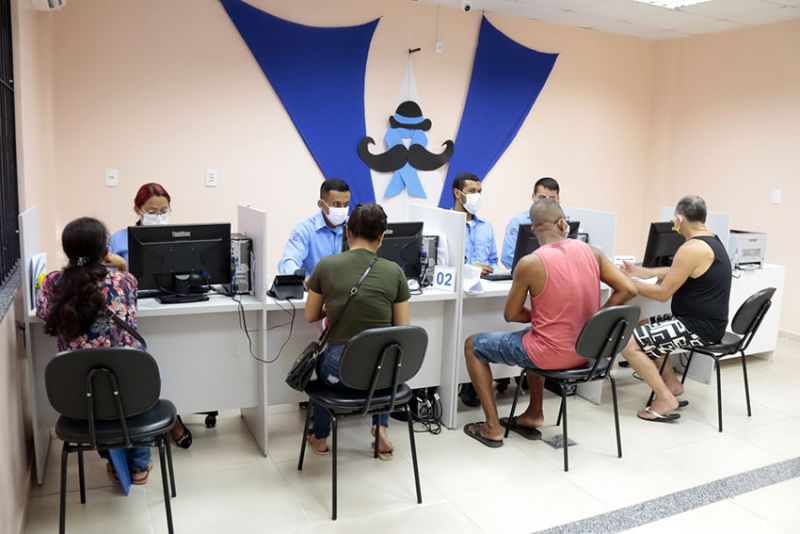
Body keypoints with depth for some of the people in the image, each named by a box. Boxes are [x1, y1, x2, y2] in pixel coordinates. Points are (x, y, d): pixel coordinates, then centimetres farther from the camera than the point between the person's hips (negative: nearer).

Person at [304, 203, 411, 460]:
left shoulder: (326, 265, -6)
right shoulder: (394, 271, -4)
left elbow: (311, 316, 8)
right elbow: (402, 328, 2)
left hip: (341, 370, -1)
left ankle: (320, 438, 48)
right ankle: (381, 429, 28)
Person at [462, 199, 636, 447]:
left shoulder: (529, 263, -18)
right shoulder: (591, 252, -4)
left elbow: (511, 315, -8)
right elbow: (628, 290, -3)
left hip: (551, 354, -6)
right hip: (585, 351, 6)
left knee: (473, 345, 14)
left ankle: (492, 427, 14)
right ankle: (534, 414, 37)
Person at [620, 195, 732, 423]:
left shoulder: (692, 248, -22)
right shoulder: (710, 240, 10)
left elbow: (662, 293, -18)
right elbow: (676, 272, 21)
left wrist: (630, 282, -5)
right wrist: (641, 272, 18)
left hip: (698, 327, -11)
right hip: (702, 321, 11)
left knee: (628, 343, -14)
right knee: (642, 327, 23)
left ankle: (666, 399, -7)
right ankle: (671, 382, 20)